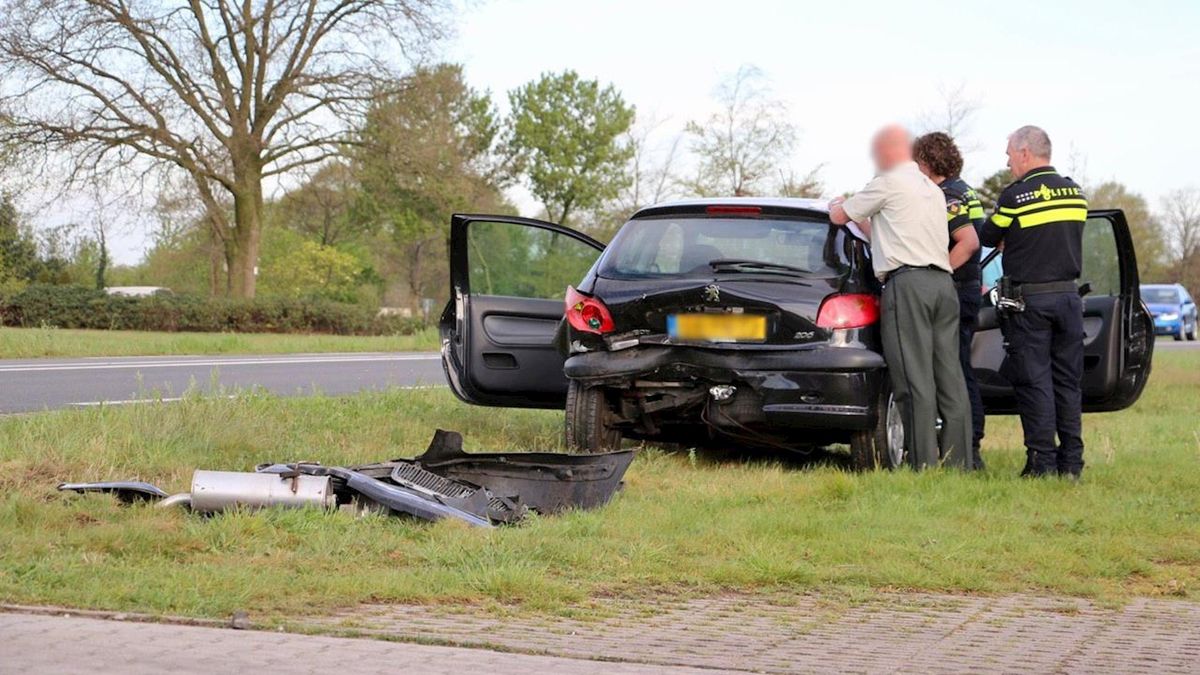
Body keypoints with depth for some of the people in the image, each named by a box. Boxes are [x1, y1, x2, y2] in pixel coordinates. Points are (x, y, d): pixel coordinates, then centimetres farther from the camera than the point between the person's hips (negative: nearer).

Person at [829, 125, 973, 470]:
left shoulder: (888, 183, 0)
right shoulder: (933, 190, 25)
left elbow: (839, 217, 11)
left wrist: (836, 205, 33)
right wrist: (860, 219, 43)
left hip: (908, 283, -8)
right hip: (943, 282, 8)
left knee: (915, 378, -9)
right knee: (949, 375, 4)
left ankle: (925, 464, -12)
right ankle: (959, 461, 4)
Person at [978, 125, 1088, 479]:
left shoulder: (1016, 195, -11)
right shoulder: (1075, 193, 7)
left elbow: (987, 238, 0)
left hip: (1030, 301, -5)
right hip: (1069, 295, 5)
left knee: (1034, 382, -1)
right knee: (1067, 382, 9)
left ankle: (1043, 460, -3)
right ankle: (1071, 462, 10)